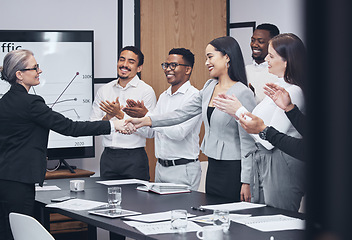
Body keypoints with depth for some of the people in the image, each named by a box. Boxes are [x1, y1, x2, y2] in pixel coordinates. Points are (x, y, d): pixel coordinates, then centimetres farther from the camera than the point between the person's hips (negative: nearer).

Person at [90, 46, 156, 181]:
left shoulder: (146, 91, -3)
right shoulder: (104, 90, 10)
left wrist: (120, 115, -16)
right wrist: (107, 117, -12)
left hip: (134, 158, -4)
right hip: (108, 157, 4)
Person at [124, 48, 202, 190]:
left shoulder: (194, 96, -12)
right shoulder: (163, 97, 14)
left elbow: (179, 132, -22)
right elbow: (150, 132, 14)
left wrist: (146, 116, -21)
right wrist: (137, 116, -5)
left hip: (183, 169, -8)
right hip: (160, 167, 8)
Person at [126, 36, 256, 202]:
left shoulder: (242, 93, -14)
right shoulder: (210, 87, 10)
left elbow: (248, 141, -14)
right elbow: (183, 113, 12)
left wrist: (246, 182, -16)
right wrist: (146, 121, 4)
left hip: (233, 169, -8)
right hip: (213, 166, 8)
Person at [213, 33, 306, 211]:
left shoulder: (293, 92, -18)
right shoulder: (278, 87, 13)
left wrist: (240, 111, -12)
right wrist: (235, 111, 5)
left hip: (281, 168, -10)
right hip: (262, 164, 10)